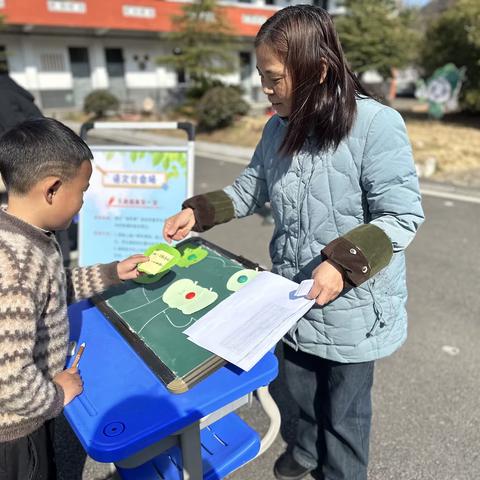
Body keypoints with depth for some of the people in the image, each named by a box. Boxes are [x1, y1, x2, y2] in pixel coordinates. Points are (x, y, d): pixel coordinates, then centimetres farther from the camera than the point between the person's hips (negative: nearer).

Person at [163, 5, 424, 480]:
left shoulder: (375, 125, -21)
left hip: (354, 307, -5)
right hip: (293, 300, 6)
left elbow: (403, 216, -19)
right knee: (299, 389, 28)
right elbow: (250, 189, 10)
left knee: (344, 410, 18)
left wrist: (344, 262, -30)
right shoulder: (278, 128, -2)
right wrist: (198, 212, -1)